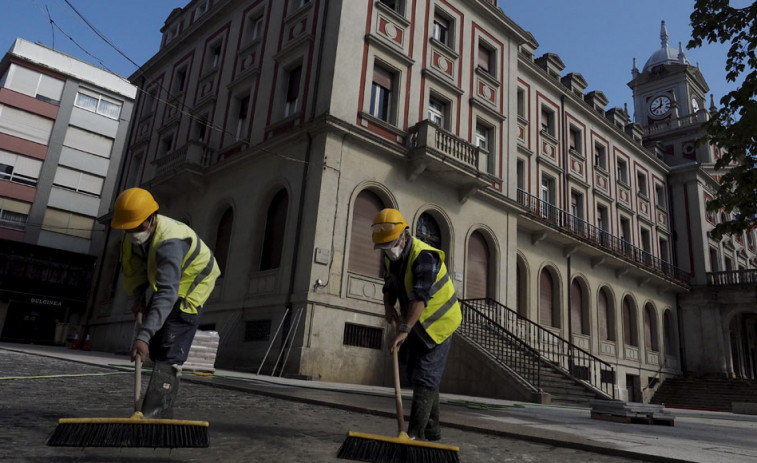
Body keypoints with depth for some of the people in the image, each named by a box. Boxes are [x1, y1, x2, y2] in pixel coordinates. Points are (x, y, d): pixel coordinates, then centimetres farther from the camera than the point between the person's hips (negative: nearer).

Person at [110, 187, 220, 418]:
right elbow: (132, 270, 5)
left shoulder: (169, 242, -40)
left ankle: (153, 413, -19)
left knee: (170, 352, -19)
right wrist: (139, 296, -12)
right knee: (155, 347, 11)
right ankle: (164, 412, 23)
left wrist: (143, 335, -54)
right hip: (165, 284, 9)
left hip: (192, 287, -9)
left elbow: (167, 294, -48)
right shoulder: (134, 234, -12)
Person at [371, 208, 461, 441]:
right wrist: (388, 306, -13)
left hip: (438, 323, -9)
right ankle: (431, 430, 26)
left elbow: (420, 297, -39)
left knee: (425, 378, -11)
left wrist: (404, 330, -47)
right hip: (417, 325, 9)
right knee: (416, 376, 13)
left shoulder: (424, 256, -29)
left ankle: (416, 434, -8)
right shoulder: (390, 257, -1)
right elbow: (389, 287, 9)